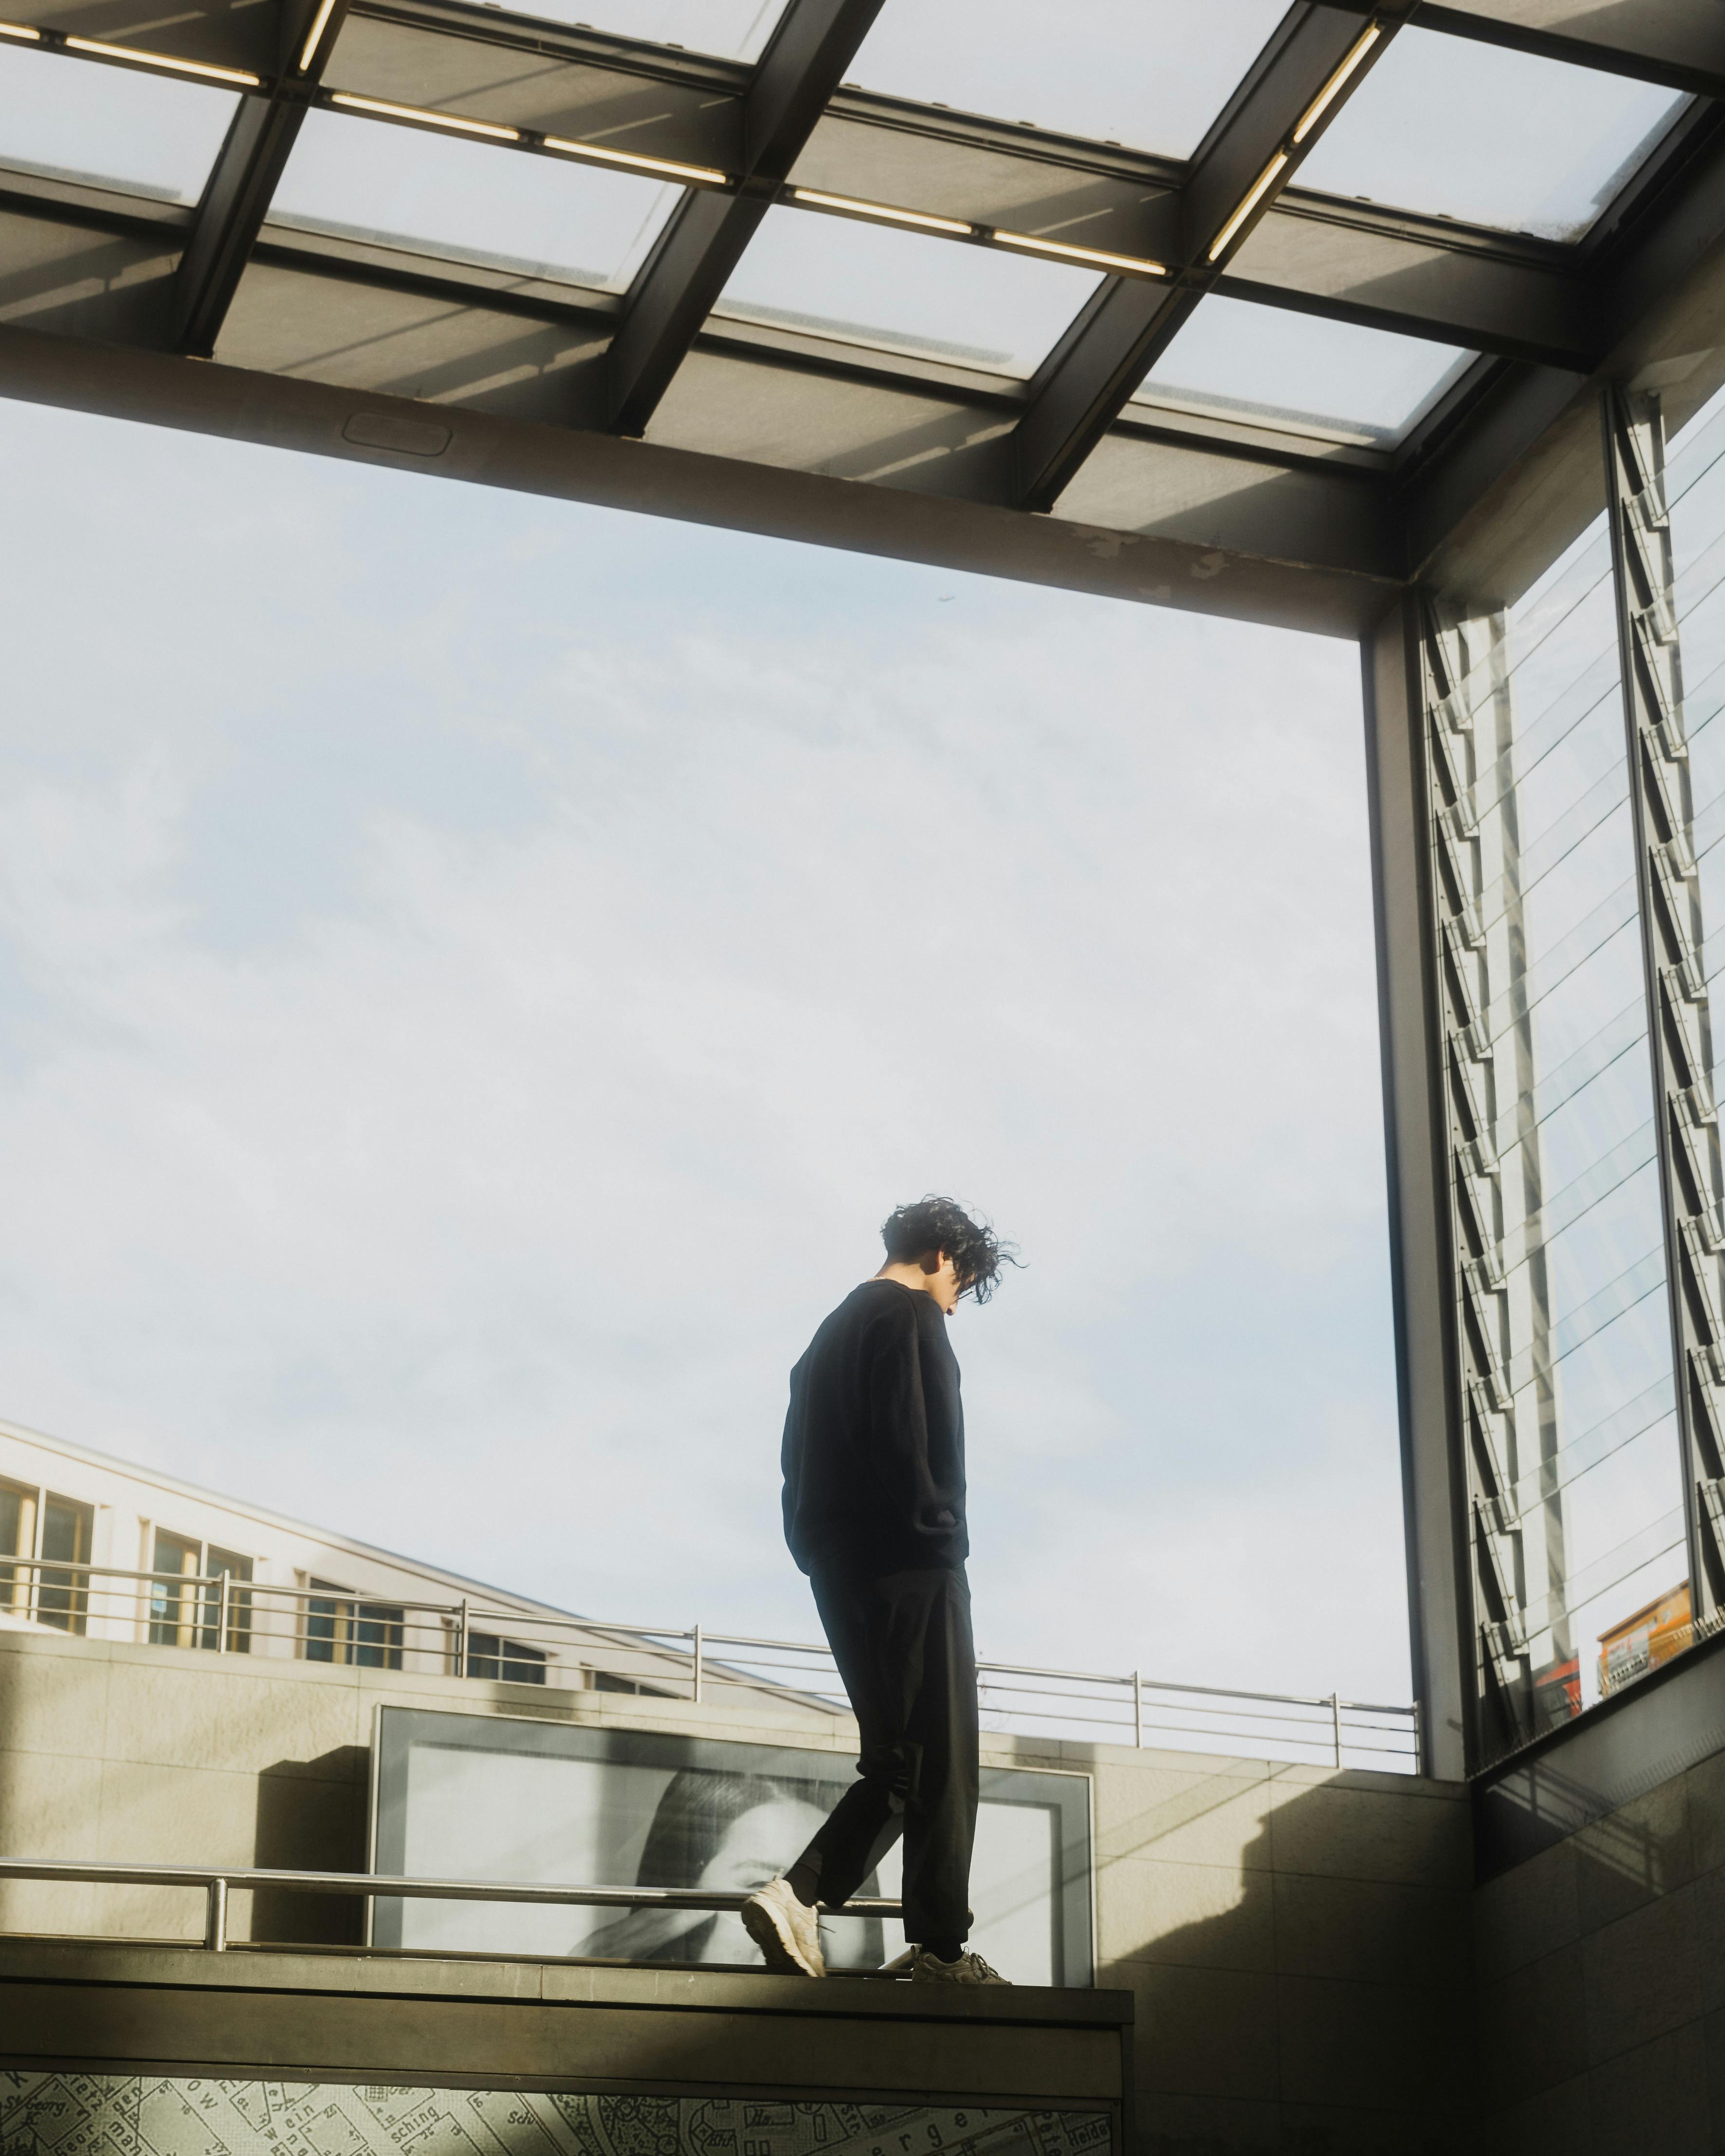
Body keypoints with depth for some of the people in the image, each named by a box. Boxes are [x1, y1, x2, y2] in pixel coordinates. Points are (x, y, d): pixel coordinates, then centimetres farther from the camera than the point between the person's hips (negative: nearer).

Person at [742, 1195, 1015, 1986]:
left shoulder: (836, 1328, 23)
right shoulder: (911, 1315, -4)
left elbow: (801, 1455, 19)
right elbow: (912, 1440, -17)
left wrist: (817, 1549, 14)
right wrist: (940, 1535, -11)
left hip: (839, 1569, 9)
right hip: (909, 1564, -9)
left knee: (897, 1759, 10)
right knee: (941, 1756, -6)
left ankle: (799, 1894, -5)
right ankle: (941, 1947, -6)